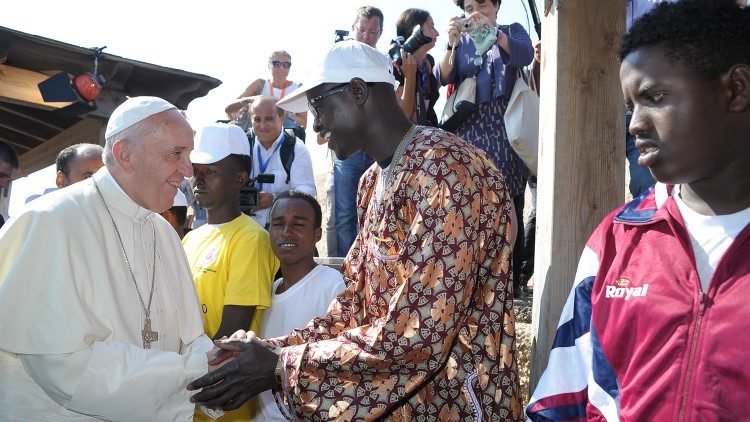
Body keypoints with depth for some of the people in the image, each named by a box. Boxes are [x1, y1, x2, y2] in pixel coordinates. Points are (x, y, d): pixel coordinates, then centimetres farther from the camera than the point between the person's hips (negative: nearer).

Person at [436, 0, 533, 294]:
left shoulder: (512, 31, 11)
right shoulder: (461, 41, 14)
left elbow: (525, 55, -11)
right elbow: (443, 78, -2)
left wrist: (493, 32, -27)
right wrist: (452, 44, -19)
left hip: (505, 133, -1)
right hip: (469, 134, 2)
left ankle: (511, 280, 3)